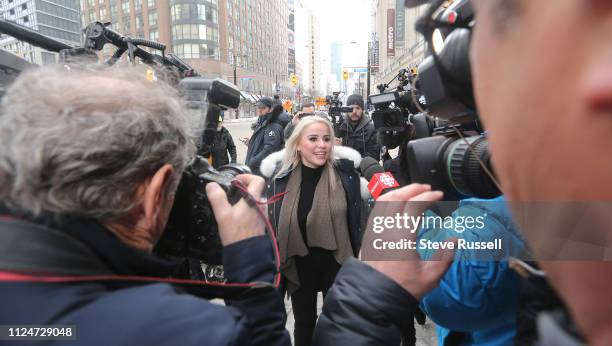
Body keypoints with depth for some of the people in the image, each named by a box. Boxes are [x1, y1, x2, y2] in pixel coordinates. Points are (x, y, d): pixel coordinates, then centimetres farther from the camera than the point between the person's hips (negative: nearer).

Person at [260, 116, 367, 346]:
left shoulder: (345, 172, -13)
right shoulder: (280, 175, -11)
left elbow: (355, 220, -5)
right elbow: (272, 223, -2)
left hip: (337, 263, 0)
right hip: (299, 264, 1)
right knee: (303, 322, 23)